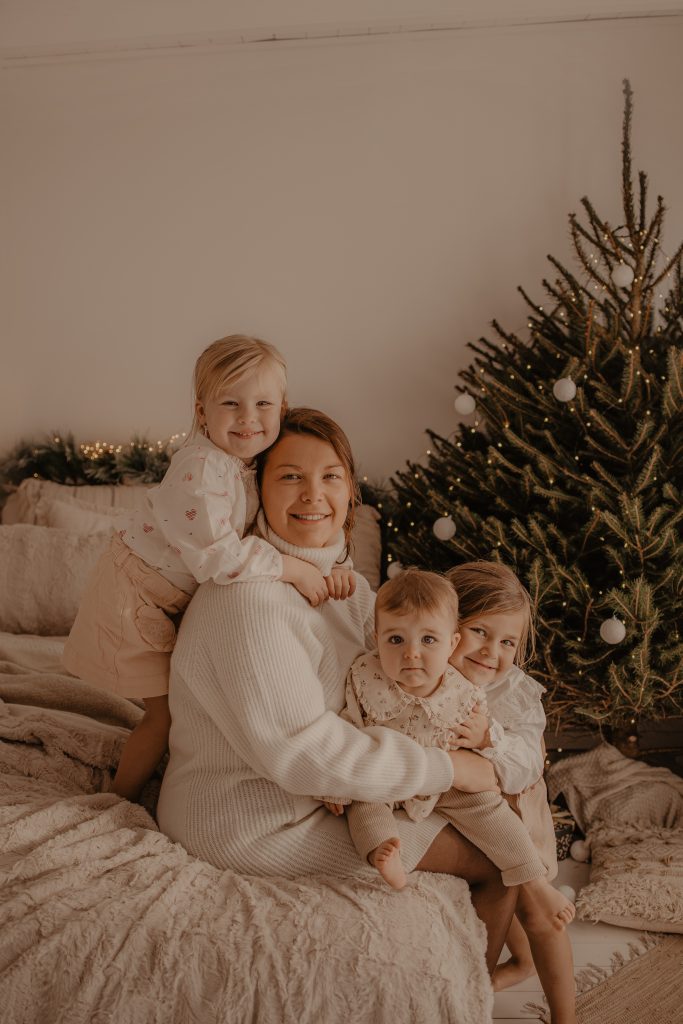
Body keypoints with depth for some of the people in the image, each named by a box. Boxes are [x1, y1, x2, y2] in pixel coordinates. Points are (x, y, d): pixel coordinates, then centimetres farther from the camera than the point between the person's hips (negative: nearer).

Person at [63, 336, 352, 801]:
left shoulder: (256, 463, -4)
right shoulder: (202, 469, -32)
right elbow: (216, 555, -39)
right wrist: (294, 569, -32)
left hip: (174, 600, 8)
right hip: (135, 598, -8)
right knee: (167, 709, 0)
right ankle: (122, 802, 22)